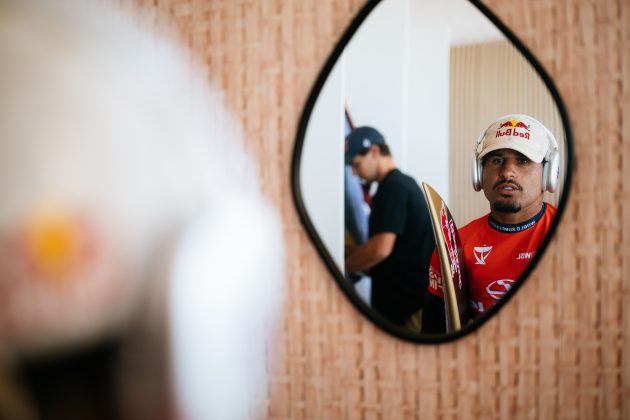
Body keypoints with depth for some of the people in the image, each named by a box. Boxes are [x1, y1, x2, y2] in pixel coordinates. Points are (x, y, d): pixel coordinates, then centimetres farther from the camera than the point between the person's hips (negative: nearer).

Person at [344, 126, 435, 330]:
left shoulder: (392, 187, -15)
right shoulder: (404, 182, 16)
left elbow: (381, 249, -23)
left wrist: (341, 266, -10)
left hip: (410, 301, -10)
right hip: (414, 295, 10)